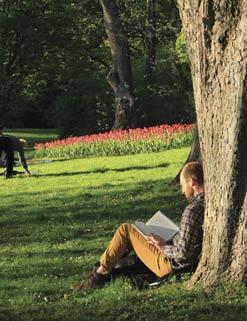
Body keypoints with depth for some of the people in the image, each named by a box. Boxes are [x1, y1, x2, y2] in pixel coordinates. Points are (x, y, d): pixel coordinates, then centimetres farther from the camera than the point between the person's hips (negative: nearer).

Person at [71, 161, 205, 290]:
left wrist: (163, 247, -11)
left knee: (125, 230, -1)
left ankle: (100, 274, 9)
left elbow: (182, 254, -28)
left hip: (170, 265, -9)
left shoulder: (192, 210, -26)